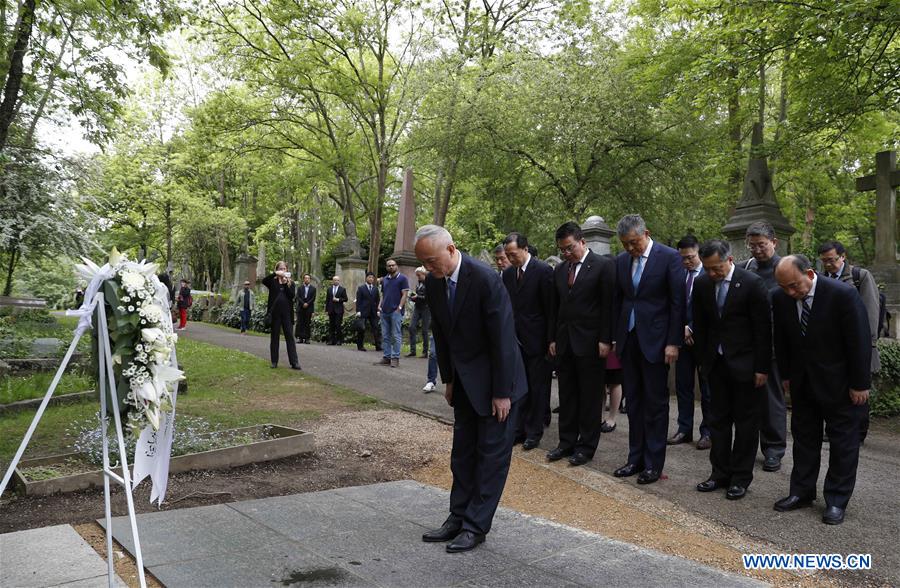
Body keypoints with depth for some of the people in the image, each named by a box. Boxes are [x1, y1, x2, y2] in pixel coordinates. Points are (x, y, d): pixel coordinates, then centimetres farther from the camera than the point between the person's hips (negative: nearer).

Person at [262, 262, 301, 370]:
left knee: (289, 337, -2)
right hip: (274, 312, 0)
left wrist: (286, 283, -12)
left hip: (287, 313, 0)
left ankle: (294, 362, -4)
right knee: (274, 337, 6)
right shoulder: (273, 281, 6)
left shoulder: (290, 282, 9)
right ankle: (274, 362, 13)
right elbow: (264, 281, -16)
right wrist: (275, 274, -23)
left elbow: (292, 295, -6)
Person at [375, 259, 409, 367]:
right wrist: (380, 305, 6)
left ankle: (395, 358, -2)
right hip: (384, 312, 6)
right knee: (385, 336, 7)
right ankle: (386, 357, 12)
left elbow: (404, 294, -6)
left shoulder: (402, 278, -1)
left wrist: (400, 307, -15)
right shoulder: (384, 279, 17)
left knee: (396, 336, -5)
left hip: (396, 311, -6)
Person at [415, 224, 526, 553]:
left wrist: (501, 392, -19)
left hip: (494, 381, -7)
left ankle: (476, 526, 8)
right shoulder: (433, 282, -3)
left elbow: (502, 338, -22)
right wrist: (448, 379, 10)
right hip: (464, 381, 7)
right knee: (462, 451, 13)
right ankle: (458, 518, 22)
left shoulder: (485, 280, -25)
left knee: (492, 454, 1)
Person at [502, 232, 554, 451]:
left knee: (538, 388, 4)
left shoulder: (543, 271, -11)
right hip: (516, 339, 5)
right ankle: (520, 428, 19)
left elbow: (550, 307, -9)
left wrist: (551, 340, -9)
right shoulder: (507, 273, 6)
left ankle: (534, 432, 14)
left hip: (537, 340, -5)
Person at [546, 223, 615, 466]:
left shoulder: (604, 265, -7)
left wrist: (605, 340, -13)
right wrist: (553, 339, 11)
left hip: (590, 342, -6)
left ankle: (587, 446, 13)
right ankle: (567, 442, 22)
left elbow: (609, 305, -9)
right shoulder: (559, 270, 11)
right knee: (566, 396, 12)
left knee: (590, 397, 3)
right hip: (564, 343, 6)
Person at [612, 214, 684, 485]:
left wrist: (673, 342, -11)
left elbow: (677, 302, -8)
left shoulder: (669, 257, -8)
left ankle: (654, 463, 11)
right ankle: (636, 458, 20)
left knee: (656, 402, 3)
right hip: (628, 340, 5)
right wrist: (615, 337, 9)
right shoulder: (621, 260, 8)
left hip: (655, 340, -5)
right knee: (633, 401, 11)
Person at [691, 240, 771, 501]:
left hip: (745, 364, -4)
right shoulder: (701, 284, 0)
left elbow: (763, 328, -11)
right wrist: (702, 360, 7)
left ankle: (741, 477, 15)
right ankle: (720, 473, 21)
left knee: (746, 422, 5)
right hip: (716, 363, 5)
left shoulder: (752, 283, -14)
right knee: (718, 419, 11)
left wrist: (762, 368, -11)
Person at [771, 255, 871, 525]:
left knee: (843, 442, 5)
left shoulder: (843, 294, -22)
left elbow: (859, 341, -17)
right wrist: (786, 376, 7)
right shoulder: (780, 298, -9)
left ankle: (836, 500, 15)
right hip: (802, 381, 4)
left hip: (839, 383, -4)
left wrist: (860, 384, -14)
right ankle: (802, 492, 23)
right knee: (804, 437, 12)